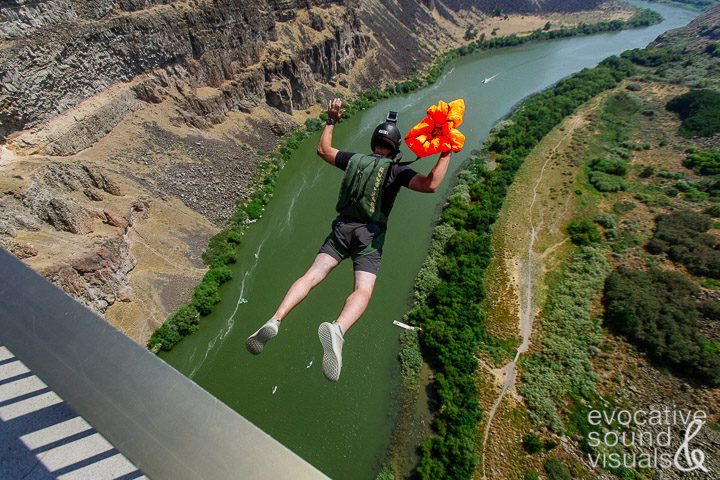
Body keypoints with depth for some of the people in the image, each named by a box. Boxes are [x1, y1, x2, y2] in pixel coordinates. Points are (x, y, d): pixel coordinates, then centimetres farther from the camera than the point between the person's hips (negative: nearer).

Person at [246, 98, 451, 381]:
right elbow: (430, 185, -9)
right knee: (363, 291, -13)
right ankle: (338, 330, -42)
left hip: (342, 227, 4)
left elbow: (323, 150, 28)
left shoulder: (355, 160, 14)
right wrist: (446, 154, 2)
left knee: (312, 275, -2)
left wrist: (331, 121, 37)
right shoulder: (397, 171, 3)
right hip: (370, 234, -3)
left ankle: (275, 320, -17)